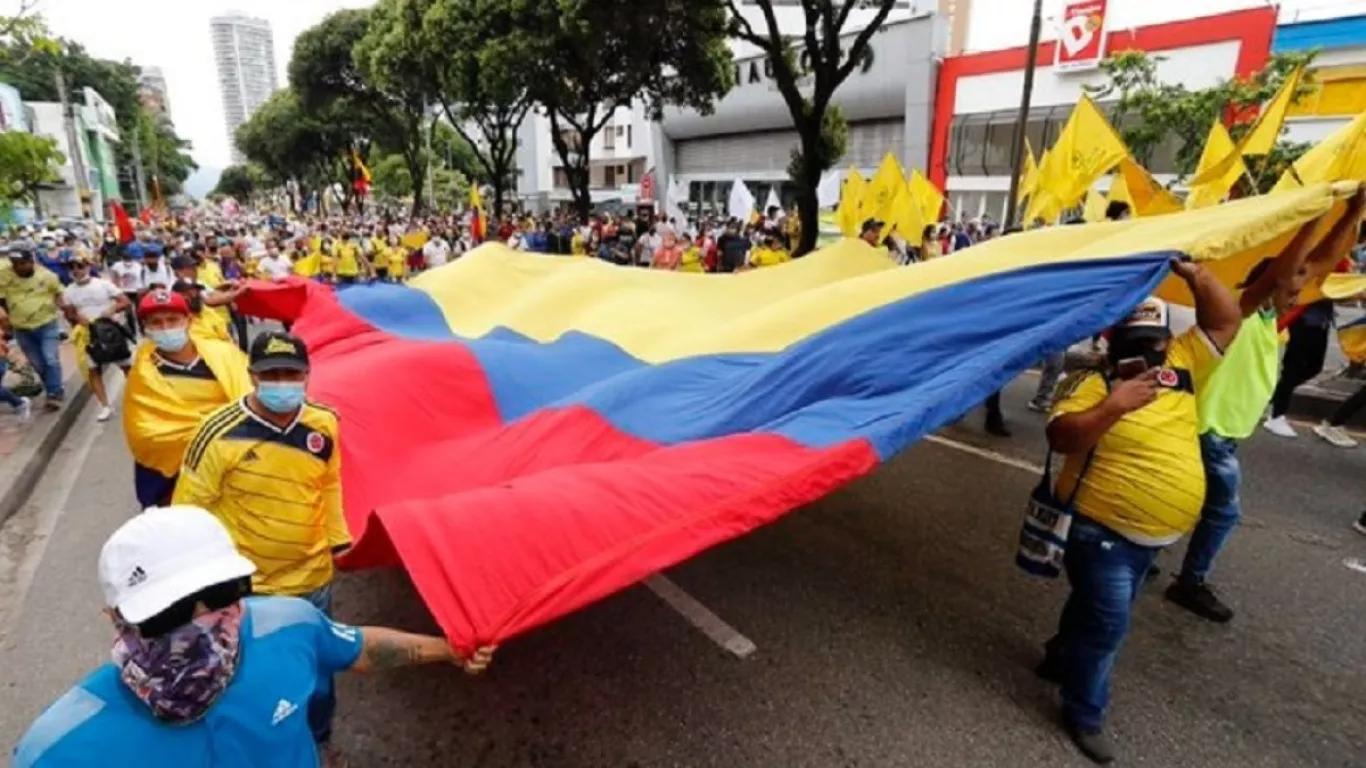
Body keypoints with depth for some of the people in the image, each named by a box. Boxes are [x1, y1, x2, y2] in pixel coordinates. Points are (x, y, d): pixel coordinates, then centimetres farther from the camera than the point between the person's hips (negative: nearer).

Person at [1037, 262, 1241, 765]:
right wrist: (1113, 406, -36)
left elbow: (1226, 322, 5)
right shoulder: (1095, 384, -16)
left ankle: (1060, 660, 46)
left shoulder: (1182, 368, 3)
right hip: (1102, 530, -7)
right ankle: (1084, 713, 17)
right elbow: (1059, 437, -27)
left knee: (1095, 609, 23)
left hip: (1153, 534, 7)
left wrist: (1194, 274, -7)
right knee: (1107, 622, -1)